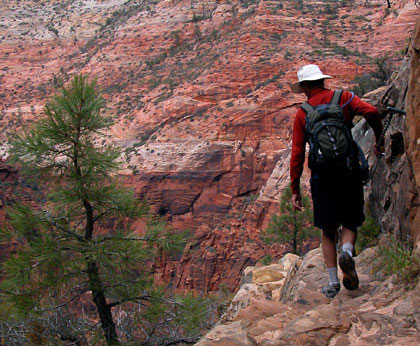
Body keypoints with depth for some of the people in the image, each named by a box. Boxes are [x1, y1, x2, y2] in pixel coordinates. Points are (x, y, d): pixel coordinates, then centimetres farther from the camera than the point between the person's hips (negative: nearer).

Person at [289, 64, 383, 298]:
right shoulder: (344, 98, 5)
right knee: (350, 223, 13)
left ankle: (333, 282, 6)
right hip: (349, 172, 0)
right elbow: (371, 112, -12)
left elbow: (297, 153, 2)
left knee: (328, 231, 10)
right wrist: (379, 141, 4)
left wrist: (295, 189, 4)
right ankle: (347, 252, -18)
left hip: (322, 176, 0)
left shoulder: (303, 113, 6)